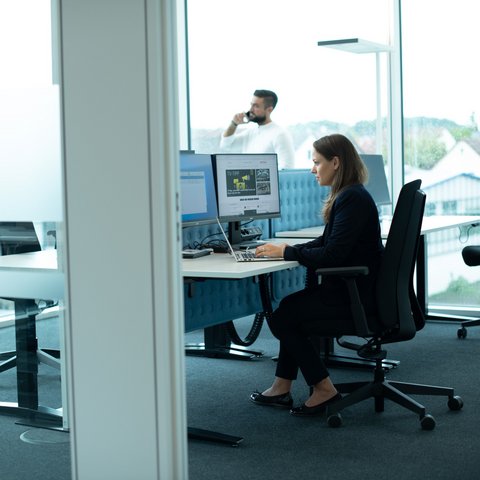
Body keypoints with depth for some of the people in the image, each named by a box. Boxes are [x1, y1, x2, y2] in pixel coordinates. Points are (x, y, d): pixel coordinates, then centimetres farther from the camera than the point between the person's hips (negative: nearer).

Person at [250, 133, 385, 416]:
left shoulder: (353, 199, -19)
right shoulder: (348, 195, 13)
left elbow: (332, 254, -24)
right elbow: (327, 243, 17)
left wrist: (287, 252, -14)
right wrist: (287, 249, 5)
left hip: (356, 295, -11)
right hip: (352, 288, 11)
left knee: (281, 316, -5)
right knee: (291, 309, 19)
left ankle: (324, 390, 1)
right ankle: (282, 388, 20)